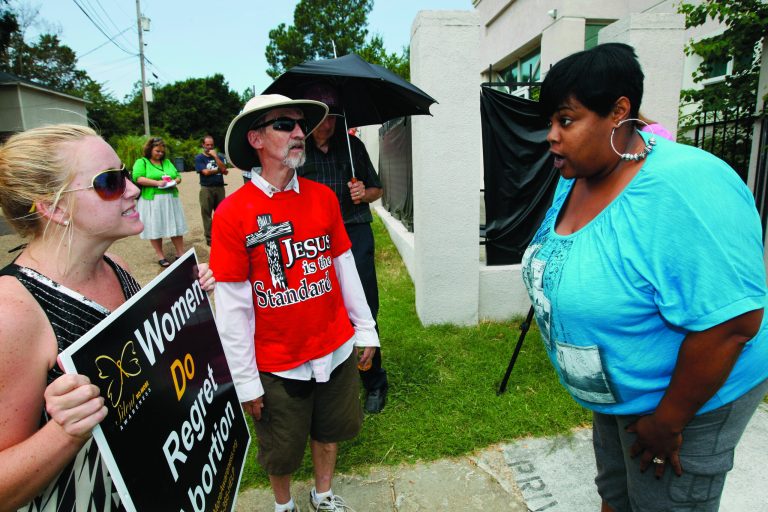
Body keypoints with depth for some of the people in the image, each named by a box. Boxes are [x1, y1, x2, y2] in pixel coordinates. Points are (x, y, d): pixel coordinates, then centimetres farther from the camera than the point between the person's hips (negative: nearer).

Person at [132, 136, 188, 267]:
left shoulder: (167, 162, 16)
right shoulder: (141, 162, 1)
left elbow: (178, 176, 14)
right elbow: (138, 178, -12)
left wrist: (175, 181, -9)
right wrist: (156, 183, -21)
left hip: (170, 200, 4)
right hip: (152, 201, -4)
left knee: (176, 227, 4)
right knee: (155, 229, 1)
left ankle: (180, 253, 13)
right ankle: (160, 256, 12)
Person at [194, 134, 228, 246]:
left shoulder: (219, 156, 12)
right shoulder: (199, 157, 2)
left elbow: (224, 169, -5)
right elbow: (205, 172, -11)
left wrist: (215, 156, -9)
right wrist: (219, 170, -1)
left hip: (220, 187, 3)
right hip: (206, 189, -3)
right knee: (207, 214, -1)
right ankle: (209, 238, 4)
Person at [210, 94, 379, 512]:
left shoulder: (323, 197, -2)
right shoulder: (233, 213, -14)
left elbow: (344, 267, 5)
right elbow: (232, 306, -12)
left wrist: (365, 328, 7)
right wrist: (245, 381, -9)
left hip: (336, 348, 4)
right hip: (277, 364, -3)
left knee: (329, 431, 23)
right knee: (282, 452, 18)